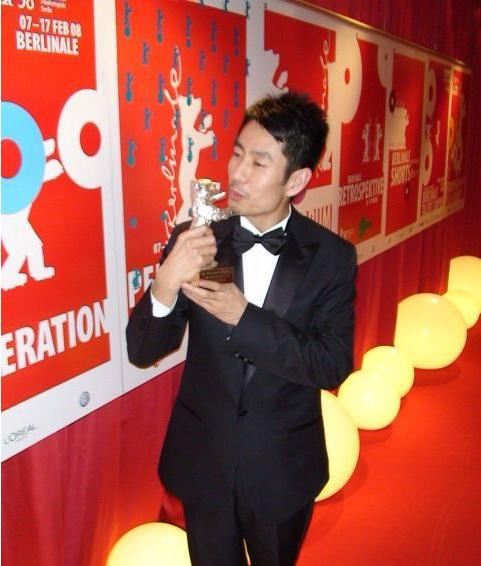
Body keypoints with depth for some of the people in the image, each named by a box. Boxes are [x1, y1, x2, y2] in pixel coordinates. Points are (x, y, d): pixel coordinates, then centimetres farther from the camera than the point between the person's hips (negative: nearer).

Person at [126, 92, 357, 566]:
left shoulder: (332, 256, -12)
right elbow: (142, 352, -10)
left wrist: (244, 316, -28)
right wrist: (165, 286, -31)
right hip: (203, 462, 1)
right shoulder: (195, 241, -12)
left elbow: (333, 366, -16)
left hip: (284, 471, 0)